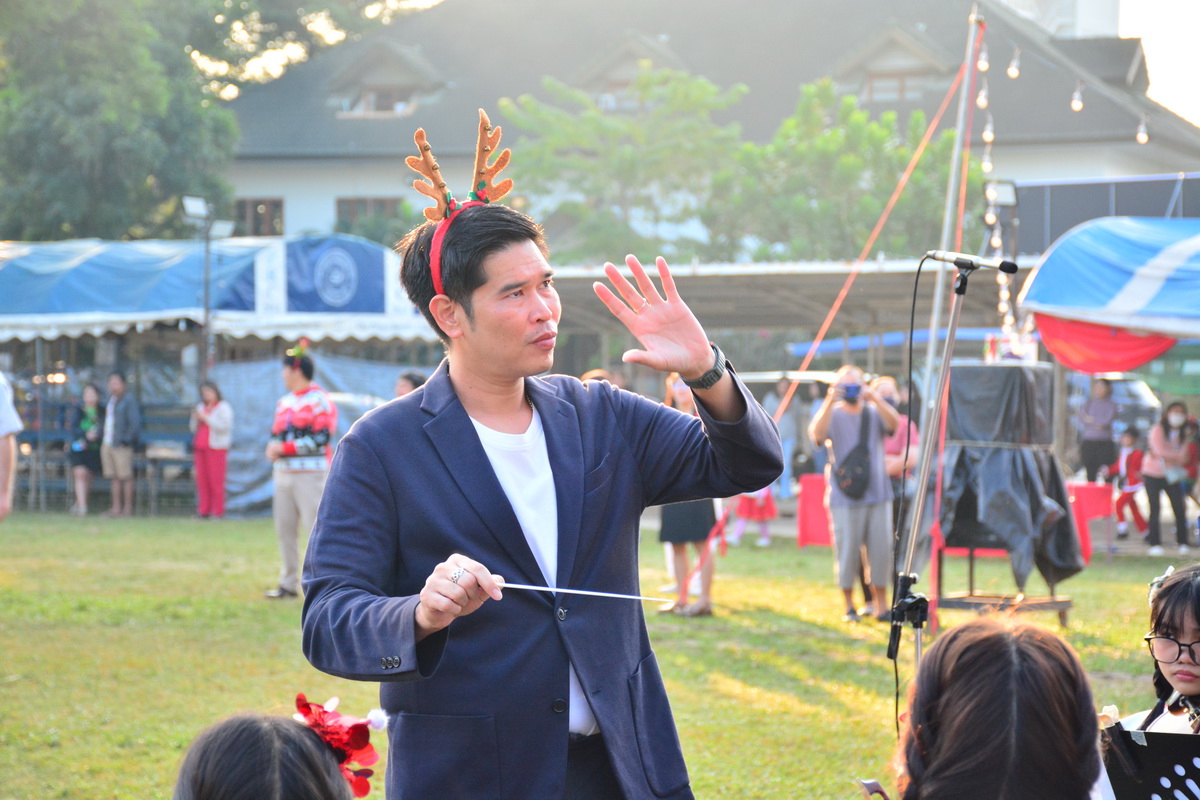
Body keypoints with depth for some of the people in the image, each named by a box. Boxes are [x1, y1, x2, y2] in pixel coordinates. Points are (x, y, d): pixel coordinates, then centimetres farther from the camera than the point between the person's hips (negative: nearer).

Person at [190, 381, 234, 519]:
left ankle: (218, 512, -8)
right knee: (202, 480, 1)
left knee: (216, 479, -9)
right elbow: (194, 429, 22)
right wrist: (195, 419, 1)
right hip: (200, 448, 6)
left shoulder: (223, 407, -1)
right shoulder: (201, 407, 19)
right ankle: (203, 510, 3)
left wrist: (206, 418, -13)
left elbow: (224, 427, -13)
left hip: (216, 447, -6)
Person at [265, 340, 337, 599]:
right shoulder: (283, 402, 17)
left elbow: (321, 438, -16)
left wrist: (285, 448, -16)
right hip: (283, 474, 8)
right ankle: (288, 584, 17)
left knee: (316, 528, -10)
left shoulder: (320, 401, -8)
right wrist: (272, 448, -3)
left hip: (310, 473, -8)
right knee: (284, 529, 9)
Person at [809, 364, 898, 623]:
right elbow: (817, 434, -17)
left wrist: (875, 399, -23)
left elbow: (894, 423, -10)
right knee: (848, 552, -4)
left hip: (878, 494, 2)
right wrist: (830, 402, -25)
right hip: (845, 497, -2)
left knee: (881, 549, 0)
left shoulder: (873, 412, 11)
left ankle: (881, 606, 8)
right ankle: (849, 606, 9)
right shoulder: (833, 415, 3)